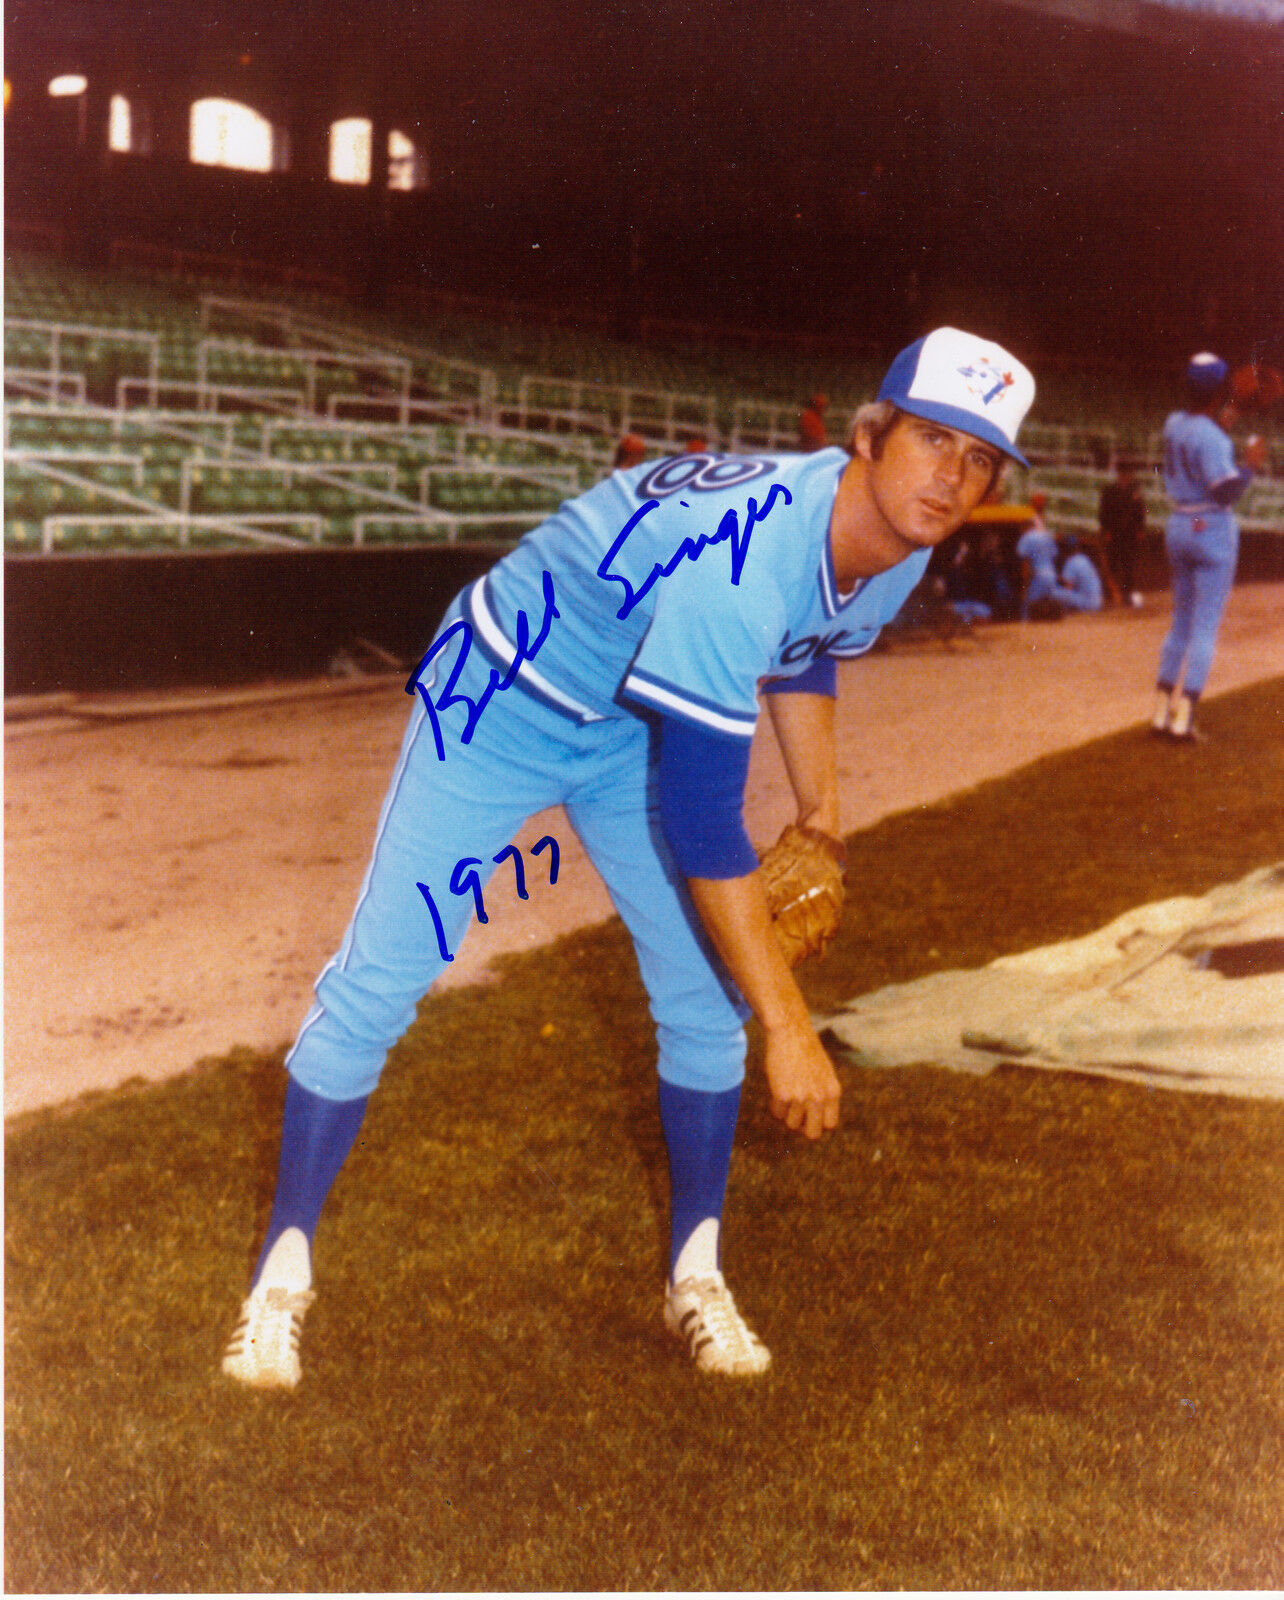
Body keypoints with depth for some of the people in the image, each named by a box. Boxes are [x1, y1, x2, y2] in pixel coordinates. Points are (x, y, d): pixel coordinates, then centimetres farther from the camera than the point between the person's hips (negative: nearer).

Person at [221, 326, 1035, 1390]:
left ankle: (698, 1275, 21)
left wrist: (821, 813, 12)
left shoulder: (898, 549, -13)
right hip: (500, 705, -7)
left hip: (635, 732, 7)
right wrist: (789, 1024, -35)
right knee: (376, 985, -6)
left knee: (705, 994, 4)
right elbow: (700, 820, -39)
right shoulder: (742, 557, -40)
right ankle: (284, 1270, 12)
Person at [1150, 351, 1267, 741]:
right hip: (1213, 529, -8)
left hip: (1178, 526, 8)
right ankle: (1183, 717, -6)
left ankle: (1162, 711, 15)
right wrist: (1251, 464, -7)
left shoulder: (1174, 423, 6)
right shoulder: (1209, 435, -18)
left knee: (1181, 622, 16)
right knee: (1206, 628, -2)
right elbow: (1226, 491, -21)